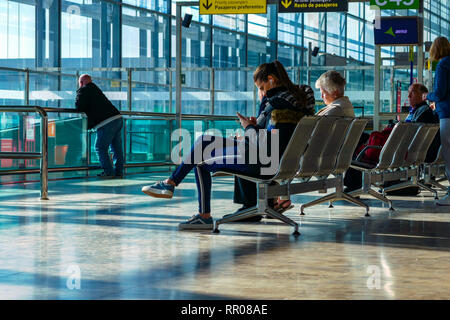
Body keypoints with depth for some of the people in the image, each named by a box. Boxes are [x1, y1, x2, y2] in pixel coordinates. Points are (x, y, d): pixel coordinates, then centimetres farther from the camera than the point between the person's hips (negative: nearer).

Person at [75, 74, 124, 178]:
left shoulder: (83, 91, 0)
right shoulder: (96, 89, 25)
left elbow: (79, 107, -9)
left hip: (106, 123, -8)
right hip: (118, 118, 8)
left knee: (100, 148, 1)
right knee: (117, 147, 13)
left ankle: (109, 172, 0)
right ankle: (118, 172, 18)